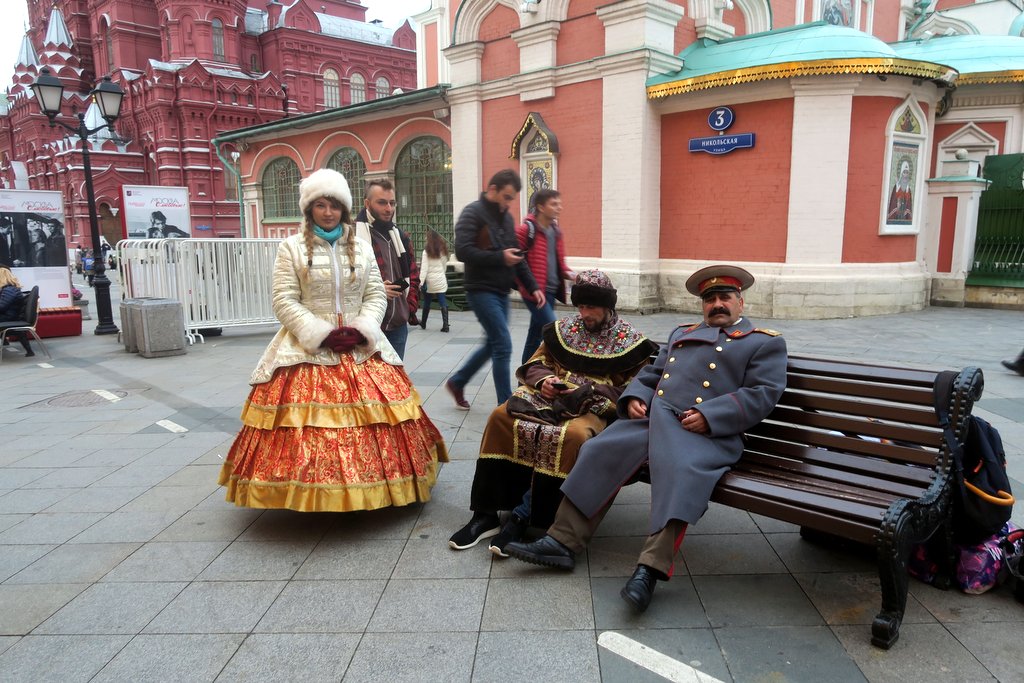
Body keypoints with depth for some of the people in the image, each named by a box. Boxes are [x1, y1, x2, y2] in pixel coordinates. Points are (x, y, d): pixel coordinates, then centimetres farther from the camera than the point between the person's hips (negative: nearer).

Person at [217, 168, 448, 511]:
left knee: (370, 422, -2)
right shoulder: (291, 248, 3)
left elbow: (376, 295, 9)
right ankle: (306, 498, 6)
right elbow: (284, 301, -3)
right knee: (309, 425, -8)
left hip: (360, 349, 3)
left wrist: (361, 329, -8)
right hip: (308, 350, -2)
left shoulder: (362, 248, 12)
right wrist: (321, 333, -13)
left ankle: (369, 492, 12)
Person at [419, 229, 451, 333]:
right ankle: (445, 325, -9)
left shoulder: (426, 251, -8)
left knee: (427, 302, 13)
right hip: (441, 279, 3)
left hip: (430, 280, -3)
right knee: (443, 302, -1)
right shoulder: (443, 250, 5)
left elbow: (424, 268, -13)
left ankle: (423, 323, 29)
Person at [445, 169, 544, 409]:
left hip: (501, 292, 8)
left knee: (493, 344, 15)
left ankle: (457, 383, 33)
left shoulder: (506, 217, 14)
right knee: (503, 346, -10)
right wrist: (500, 257, -23)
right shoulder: (473, 213, -9)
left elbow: (517, 256, 18)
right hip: (482, 290, -8)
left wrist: (532, 286, 9)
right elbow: (462, 251, -21)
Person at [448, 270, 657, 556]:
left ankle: (523, 518, -25)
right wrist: (543, 379, -3)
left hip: (595, 408, -4)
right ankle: (486, 515, -18)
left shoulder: (630, 341, 4)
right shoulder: (564, 328, 16)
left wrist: (588, 391, -14)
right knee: (501, 417, -23)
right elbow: (535, 364, 21)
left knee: (573, 435, -39)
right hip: (550, 397, 4)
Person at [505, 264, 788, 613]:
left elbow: (762, 394, -1)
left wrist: (709, 415, -14)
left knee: (682, 471, -34)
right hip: (652, 417, 5)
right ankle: (563, 541, -10)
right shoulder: (682, 333, 31)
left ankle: (651, 567, -32)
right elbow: (650, 374, 30)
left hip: (708, 432, -5)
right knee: (599, 452, -15)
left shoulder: (766, 343, 13)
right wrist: (634, 397, 6)